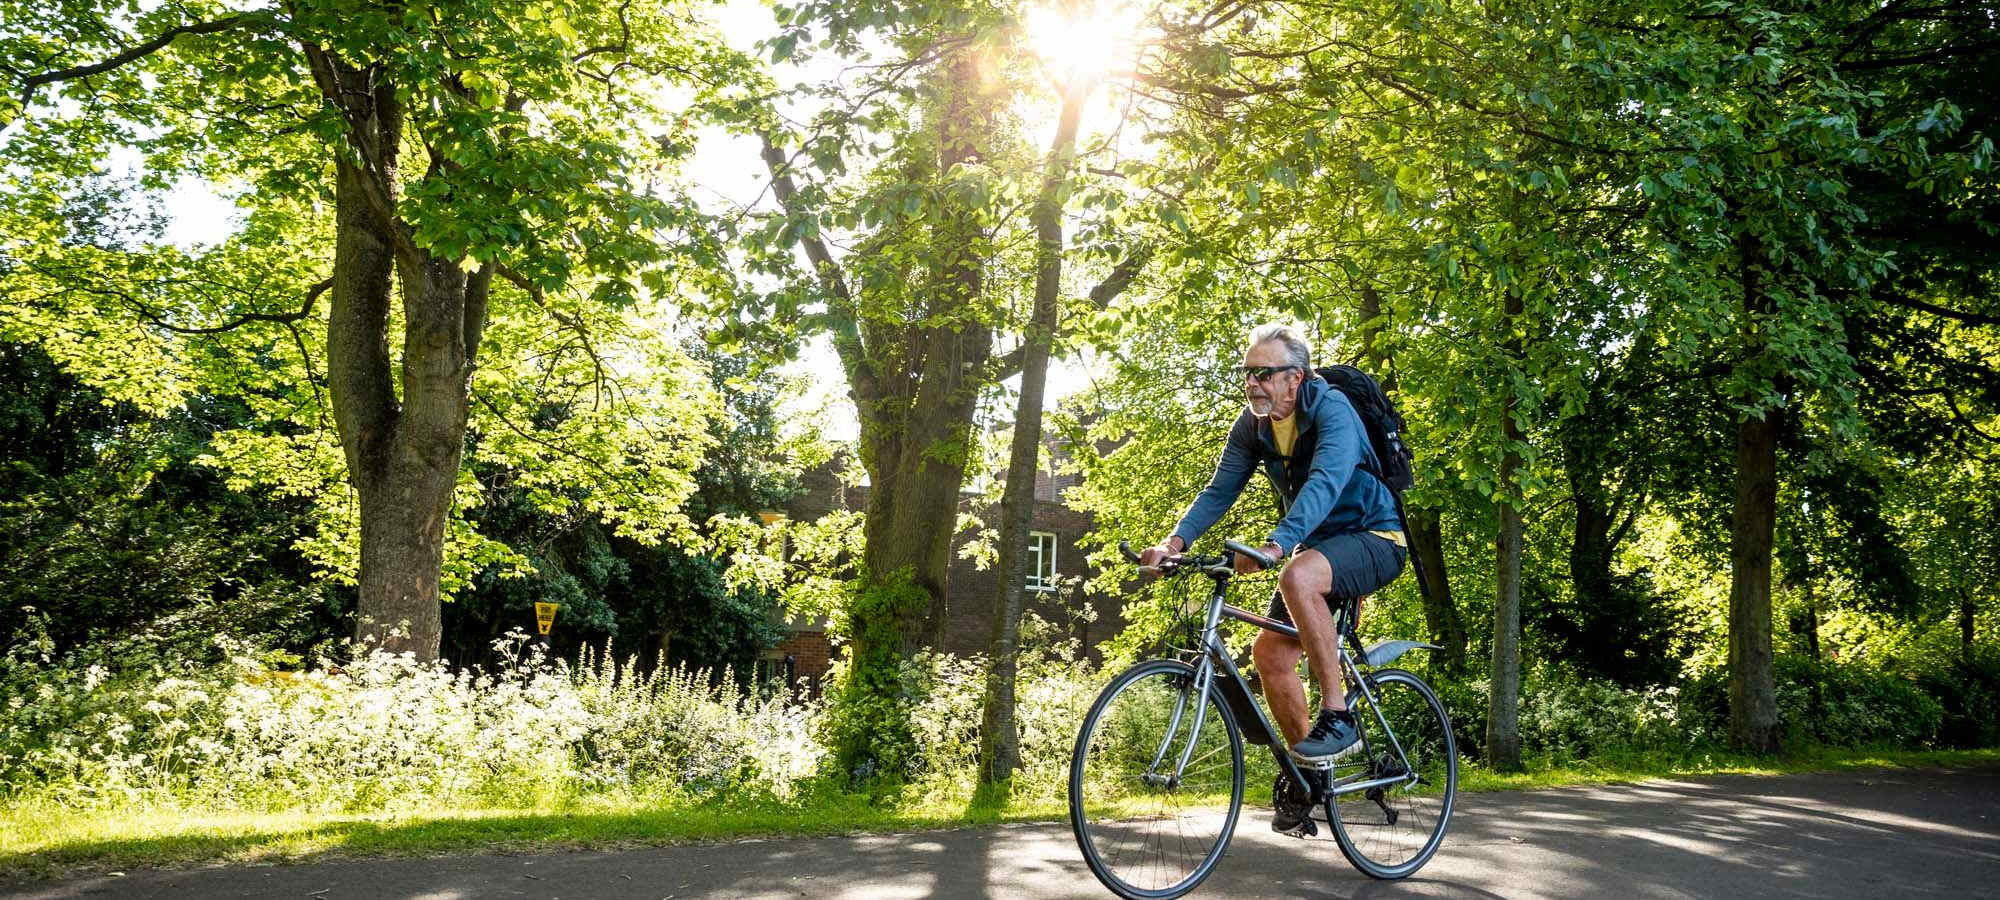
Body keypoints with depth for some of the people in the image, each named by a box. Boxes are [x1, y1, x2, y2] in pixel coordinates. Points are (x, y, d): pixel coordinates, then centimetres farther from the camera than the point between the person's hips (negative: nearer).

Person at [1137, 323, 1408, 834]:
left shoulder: (1332, 410, -23)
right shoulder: (1251, 426, -2)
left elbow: (1325, 483, -39)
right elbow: (1220, 490, -5)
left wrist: (1276, 545, -54)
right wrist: (1175, 540, -22)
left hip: (1373, 539, -7)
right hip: (1317, 544, 7)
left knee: (1299, 576, -37)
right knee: (1270, 650, -6)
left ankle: (1337, 716, -26)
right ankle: (1306, 773, 12)